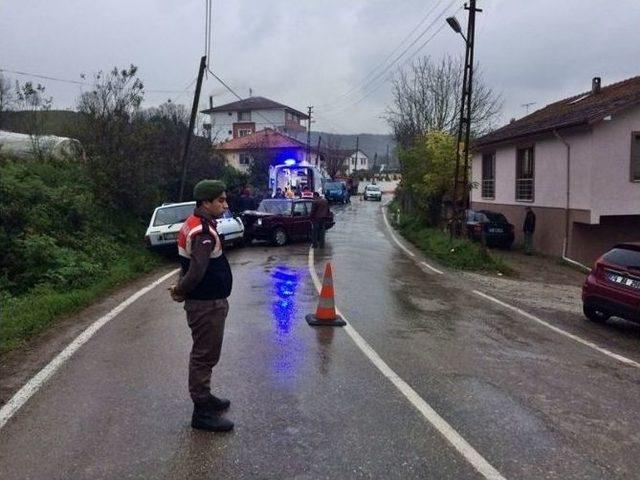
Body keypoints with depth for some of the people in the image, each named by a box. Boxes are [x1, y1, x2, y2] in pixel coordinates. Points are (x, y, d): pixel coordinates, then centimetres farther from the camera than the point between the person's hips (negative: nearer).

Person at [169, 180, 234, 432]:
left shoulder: (195, 225, 9)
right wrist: (180, 291, -15)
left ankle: (204, 397, 37)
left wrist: (181, 289, 5)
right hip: (206, 304, -10)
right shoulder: (203, 233, -24)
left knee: (204, 354, 21)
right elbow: (196, 272, -32)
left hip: (206, 301, 10)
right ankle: (202, 412, 11)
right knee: (205, 356, 0)